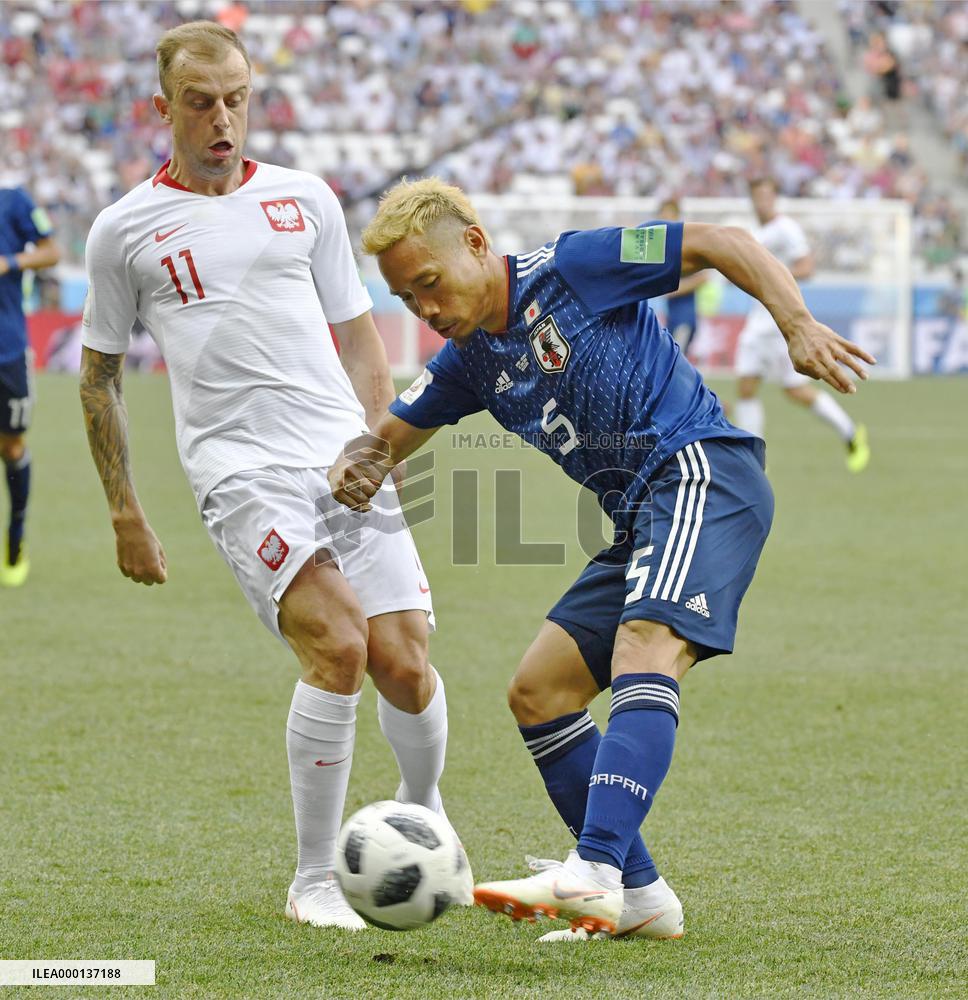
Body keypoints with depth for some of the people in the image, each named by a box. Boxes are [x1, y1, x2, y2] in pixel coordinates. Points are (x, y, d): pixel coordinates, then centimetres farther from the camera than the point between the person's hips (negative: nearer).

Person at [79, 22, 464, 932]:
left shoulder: (305, 200, 14)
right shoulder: (125, 230, 7)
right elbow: (98, 375, 16)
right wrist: (124, 513, 13)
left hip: (344, 459, 3)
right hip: (240, 472, -3)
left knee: (403, 662, -7)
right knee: (336, 643, -23)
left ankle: (422, 813, 25)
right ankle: (312, 880, -11)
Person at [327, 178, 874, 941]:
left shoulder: (570, 269, -6)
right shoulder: (470, 362, 15)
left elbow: (723, 244, -5)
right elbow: (388, 438, 23)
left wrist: (798, 325, -19)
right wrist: (355, 468, -2)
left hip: (702, 470, -9)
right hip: (641, 519, 9)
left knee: (645, 649, -30)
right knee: (537, 692, 5)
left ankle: (596, 871, -46)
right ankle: (638, 896, 5)